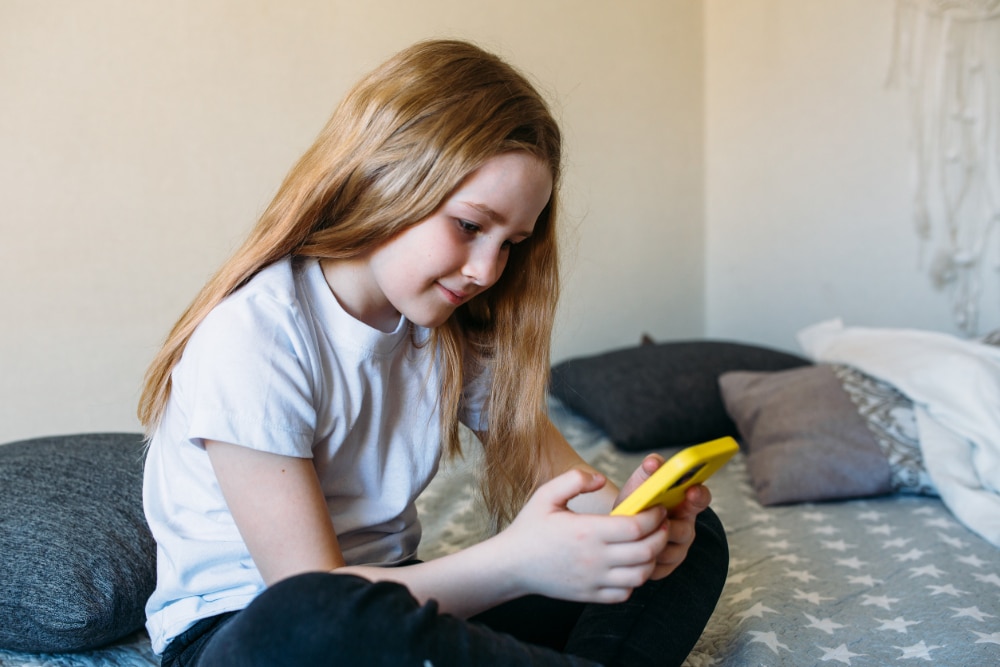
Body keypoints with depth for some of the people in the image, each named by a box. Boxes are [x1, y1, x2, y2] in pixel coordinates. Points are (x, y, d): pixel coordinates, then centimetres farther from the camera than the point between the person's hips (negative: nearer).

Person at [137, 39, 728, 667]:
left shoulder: (454, 328, 0)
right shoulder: (250, 339, -21)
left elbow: (558, 473, 2)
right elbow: (315, 597, -23)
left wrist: (627, 514, -22)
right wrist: (513, 562, -37)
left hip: (396, 596, 6)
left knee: (693, 533, -3)